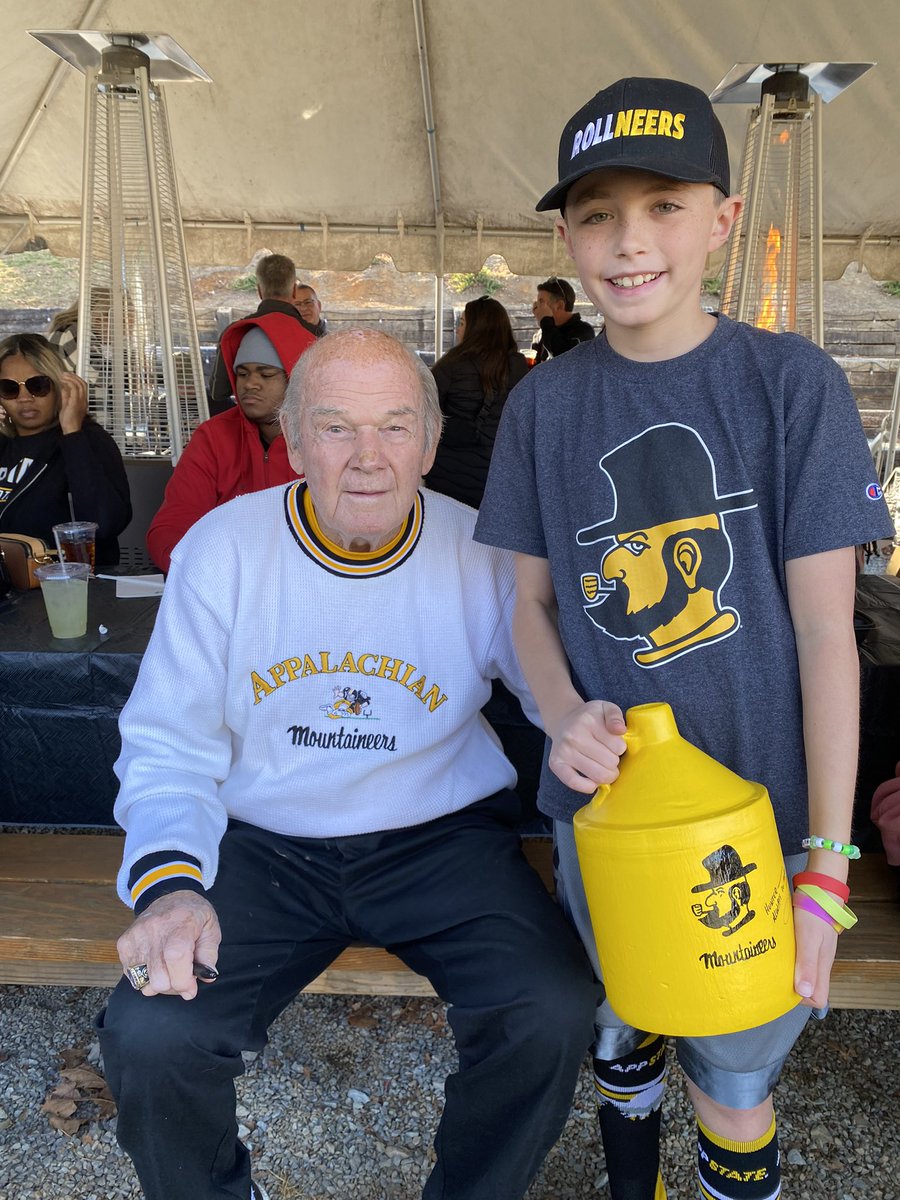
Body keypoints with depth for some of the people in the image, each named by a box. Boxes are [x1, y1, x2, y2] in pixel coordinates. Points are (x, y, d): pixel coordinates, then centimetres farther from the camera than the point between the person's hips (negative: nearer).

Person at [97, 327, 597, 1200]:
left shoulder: (483, 555, -8)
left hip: (441, 837, 0)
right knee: (149, 1038, -20)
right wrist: (168, 882, -21)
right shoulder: (221, 548, -7)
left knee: (552, 1014, -22)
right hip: (262, 846, 1)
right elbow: (170, 744, -3)